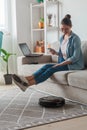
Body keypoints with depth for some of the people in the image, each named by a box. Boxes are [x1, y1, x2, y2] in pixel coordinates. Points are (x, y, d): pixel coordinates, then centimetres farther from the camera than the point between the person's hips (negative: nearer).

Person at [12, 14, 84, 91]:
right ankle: (26, 79, -36)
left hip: (74, 64, -7)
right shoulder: (62, 38, 11)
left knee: (52, 69, -28)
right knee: (47, 66, -20)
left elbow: (75, 57, -18)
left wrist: (60, 64, -21)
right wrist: (56, 53, -4)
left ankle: (28, 84, -39)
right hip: (64, 62, 7)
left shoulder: (75, 38, -13)